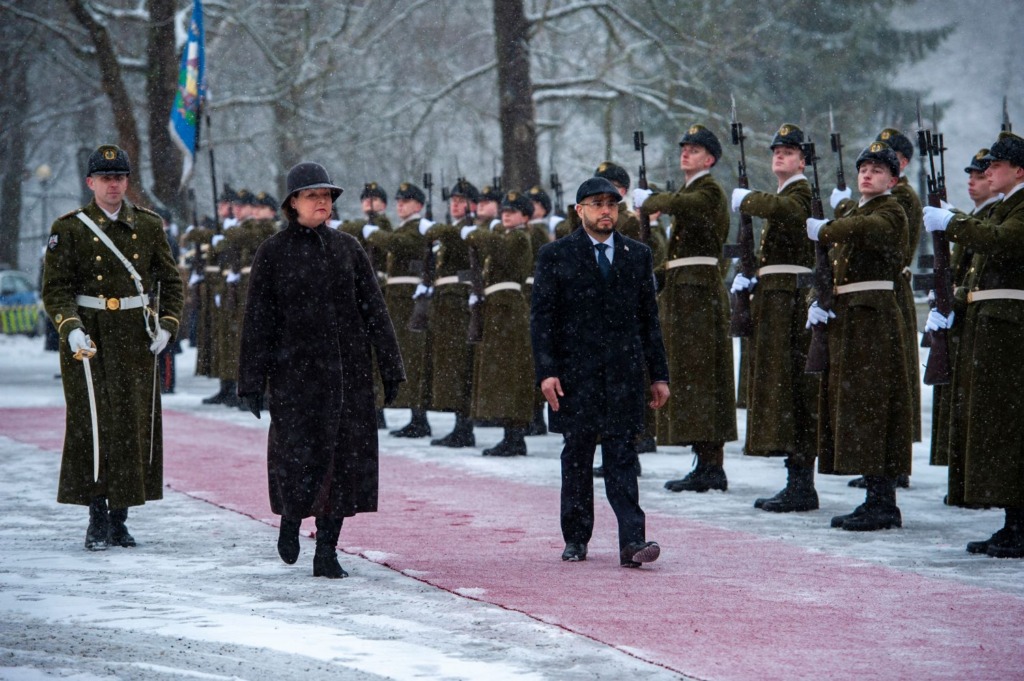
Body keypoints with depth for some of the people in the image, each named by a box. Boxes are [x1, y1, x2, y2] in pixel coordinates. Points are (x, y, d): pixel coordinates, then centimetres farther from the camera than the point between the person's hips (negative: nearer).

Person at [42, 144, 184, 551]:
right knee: (94, 423, -7)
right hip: (89, 340, -3)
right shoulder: (69, 229, 1)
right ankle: (97, 521, -2)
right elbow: (55, 288, -3)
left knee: (136, 426, 2)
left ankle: (120, 519, 12)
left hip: (137, 340, 3)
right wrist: (70, 329, -18)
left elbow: (170, 280, 14)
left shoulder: (149, 226, 10)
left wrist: (167, 324, 0)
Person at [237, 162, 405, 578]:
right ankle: (290, 519, 25)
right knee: (300, 454, -8)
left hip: (347, 370, 3)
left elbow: (374, 309, 9)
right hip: (296, 369, -3)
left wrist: (389, 367, 4)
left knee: (344, 457, 0)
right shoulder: (272, 253, 1)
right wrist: (252, 382, -2)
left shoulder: (346, 247, 8)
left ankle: (327, 552, 8)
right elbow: (257, 320, 1)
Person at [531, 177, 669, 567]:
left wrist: (658, 374, 8)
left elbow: (649, 318, 12)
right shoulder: (555, 256, 3)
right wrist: (546, 371, -10)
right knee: (577, 458, 6)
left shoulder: (637, 255, 11)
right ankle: (576, 539, 18)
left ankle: (632, 541, -12)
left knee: (623, 458, -5)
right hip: (576, 374, -1)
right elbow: (541, 318, -1)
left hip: (624, 374, 1)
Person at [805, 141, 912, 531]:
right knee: (852, 405, 10)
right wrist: (817, 302, -2)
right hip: (845, 317, 9)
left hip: (874, 319, -9)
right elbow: (830, 263, 15)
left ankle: (882, 504, -8)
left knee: (871, 405, -10)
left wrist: (823, 230, -21)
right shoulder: (848, 211, 19)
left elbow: (865, 229, -32)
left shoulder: (890, 211, -7)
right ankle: (878, 502, 15)